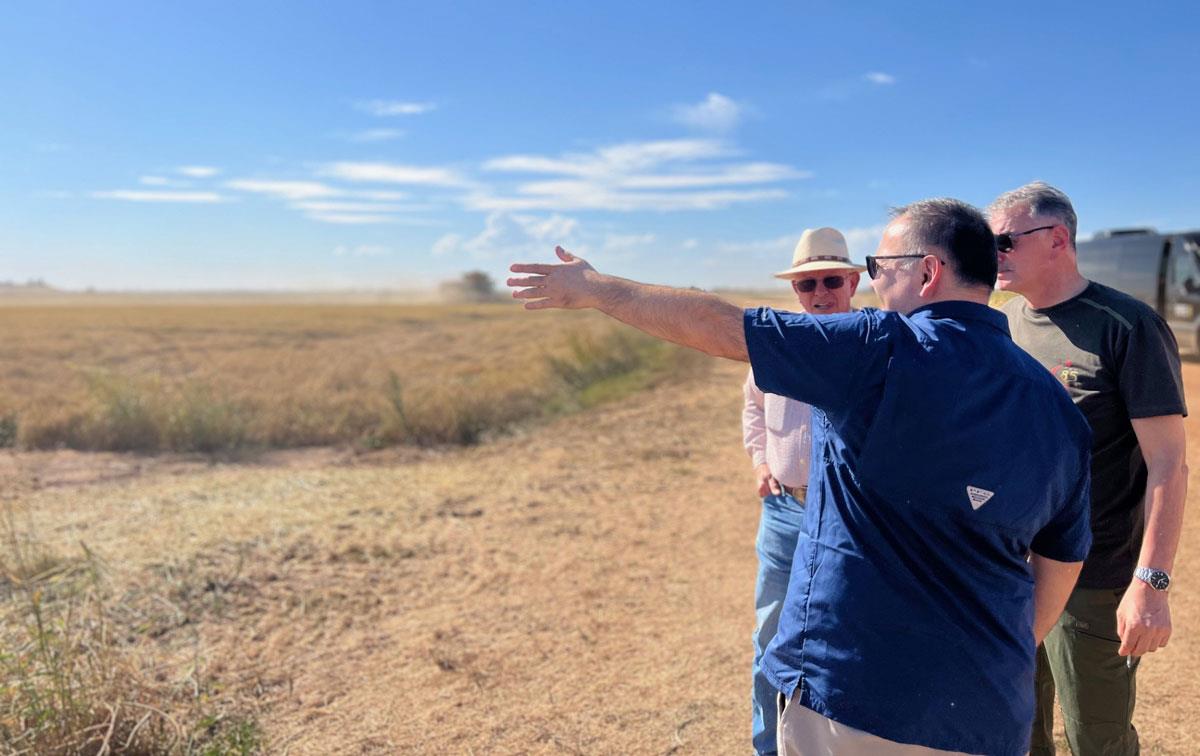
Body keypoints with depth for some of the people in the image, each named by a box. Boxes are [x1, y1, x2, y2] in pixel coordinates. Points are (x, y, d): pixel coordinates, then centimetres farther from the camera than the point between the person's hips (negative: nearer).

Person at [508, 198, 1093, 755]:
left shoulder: (888, 351, -16)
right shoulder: (1059, 409, 3)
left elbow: (716, 325, -14)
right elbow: (1064, 559, 12)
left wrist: (595, 288, -3)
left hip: (857, 694, -6)